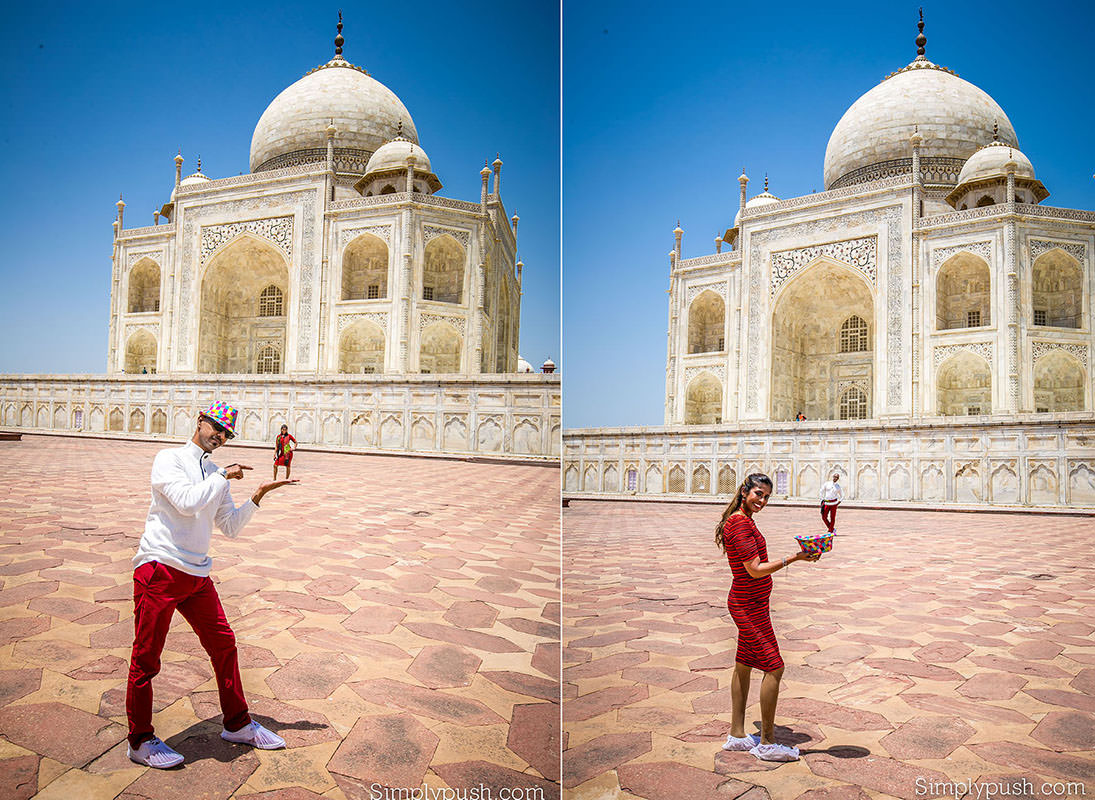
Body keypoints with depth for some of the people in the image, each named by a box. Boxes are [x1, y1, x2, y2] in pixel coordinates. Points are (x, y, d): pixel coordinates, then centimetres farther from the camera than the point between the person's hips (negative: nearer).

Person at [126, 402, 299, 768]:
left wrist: (257, 496, 5)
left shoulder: (215, 476, 16)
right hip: (159, 569, -7)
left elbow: (231, 527, 15)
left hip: (197, 573, 7)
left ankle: (237, 724, 24)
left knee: (224, 644, 10)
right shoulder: (169, 459, -4)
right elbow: (187, 501, -22)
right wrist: (224, 477, -12)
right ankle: (140, 741, 18)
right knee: (146, 659, 2)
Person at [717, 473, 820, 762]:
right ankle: (766, 744, 5)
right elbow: (755, 570, -24)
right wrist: (793, 558, -28)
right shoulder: (740, 524, -20)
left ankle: (737, 735, 23)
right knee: (774, 667, -5)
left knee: (744, 665, 14)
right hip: (749, 606, -10)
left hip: (750, 602, 10)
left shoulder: (743, 520, 12)